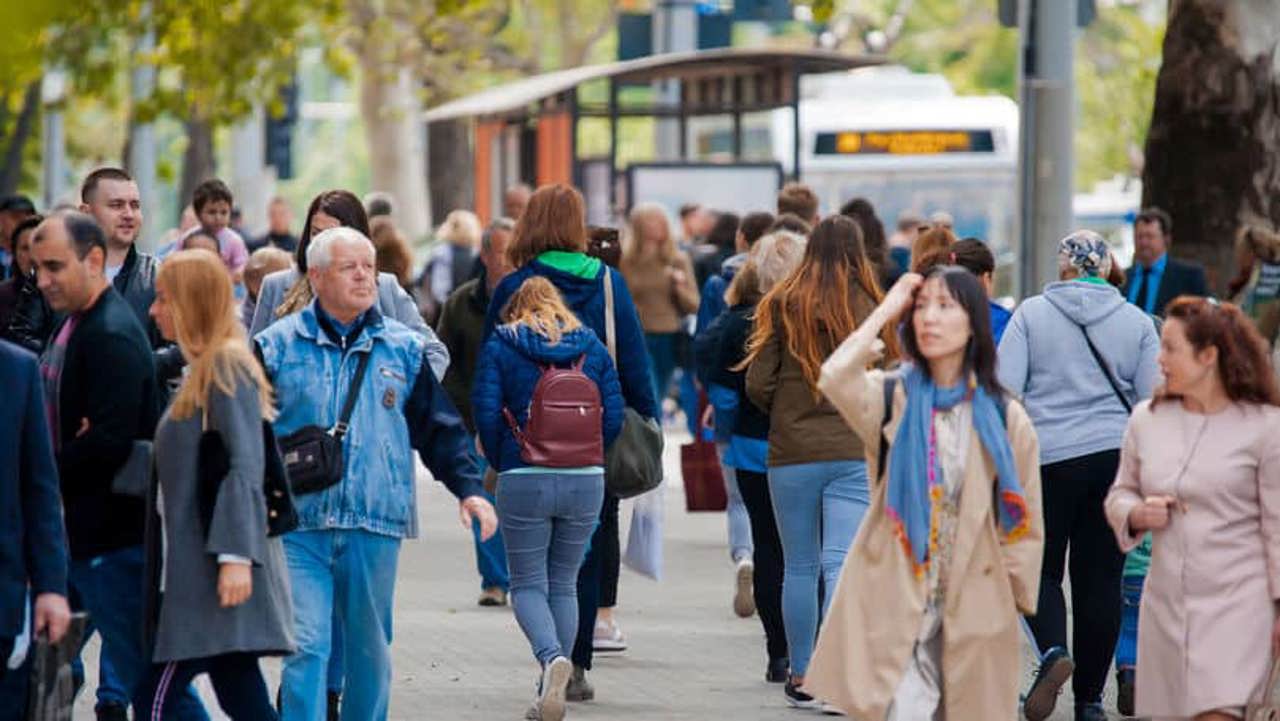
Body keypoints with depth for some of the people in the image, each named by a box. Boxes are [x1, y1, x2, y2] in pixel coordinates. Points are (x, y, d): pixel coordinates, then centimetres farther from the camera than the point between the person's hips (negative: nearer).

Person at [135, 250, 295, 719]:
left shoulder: (227, 365, -11)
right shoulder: (198, 369, 18)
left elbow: (246, 465, -20)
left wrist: (235, 556, -25)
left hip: (217, 569, -10)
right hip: (194, 562, 10)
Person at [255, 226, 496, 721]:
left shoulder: (405, 348, 10)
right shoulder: (277, 347, 4)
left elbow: (440, 429, 12)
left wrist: (467, 487, 0)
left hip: (376, 526, 2)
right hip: (299, 527, -2)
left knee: (370, 652, 11)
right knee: (306, 647, -12)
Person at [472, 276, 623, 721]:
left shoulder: (500, 346, 1)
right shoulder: (592, 347, 8)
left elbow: (486, 414, -7)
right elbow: (613, 417, 4)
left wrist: (500, 463, 8)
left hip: (524, 480, -3)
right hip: (586, 481, 3)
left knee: (528, 584, 5)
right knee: (564, 584, 14)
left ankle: (552, 657, -23)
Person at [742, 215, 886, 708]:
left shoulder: (782, 305, -3)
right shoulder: (871, 309, -3)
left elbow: (757, 384, -3)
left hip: (791, 453, 1)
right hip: (854, 454, -1)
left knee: (799, 567, 11)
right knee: (841, 563, -5)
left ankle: (800, 677, 18)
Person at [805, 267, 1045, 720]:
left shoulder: (1005, 417, 5)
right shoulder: (892, 398, 3)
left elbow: (1025, 523, 9)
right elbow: (835, 380, -20)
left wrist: (1012, 600, 3)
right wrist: (887, 311, -9)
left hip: (974, 610, 2)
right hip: (894, 604, -2)